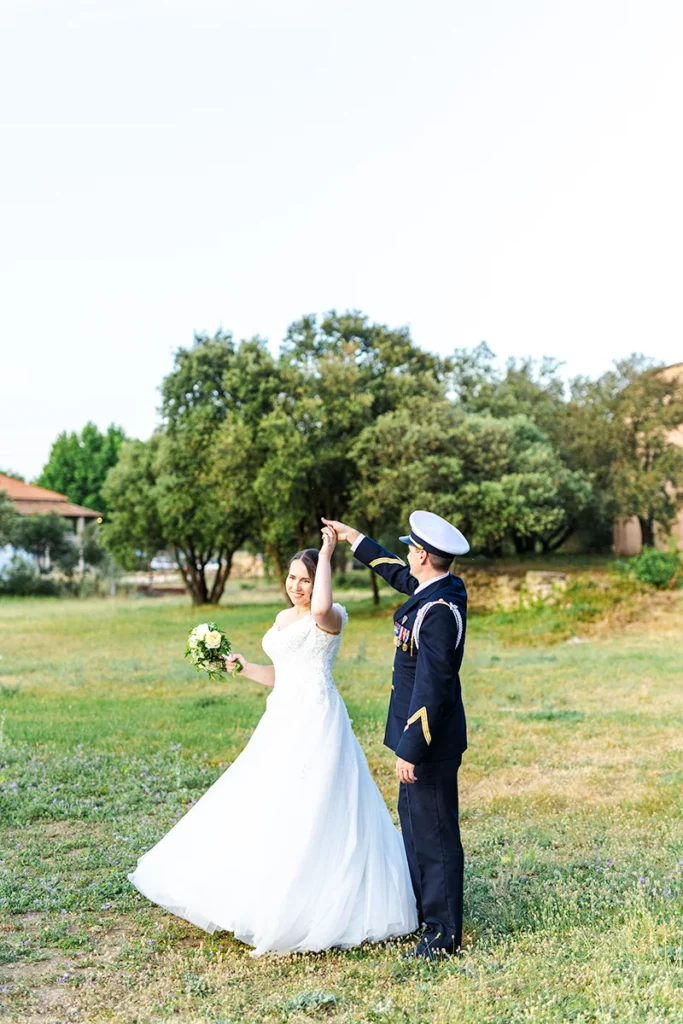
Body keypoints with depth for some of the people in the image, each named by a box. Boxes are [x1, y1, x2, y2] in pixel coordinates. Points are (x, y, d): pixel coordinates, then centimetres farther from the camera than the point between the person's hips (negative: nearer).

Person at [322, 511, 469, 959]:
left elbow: (432, 686, -27)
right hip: (424, 730, 10)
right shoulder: (444, 588, 3)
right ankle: (422, 906, 36)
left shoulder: (439, 611, -26)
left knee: (435, 829, 1)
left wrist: (410, 750, -23)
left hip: (431, 736, -10)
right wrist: (354, 538, 32)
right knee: (414, 817, 22)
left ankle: (445, 932, 14)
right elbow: (398, 573, 24)